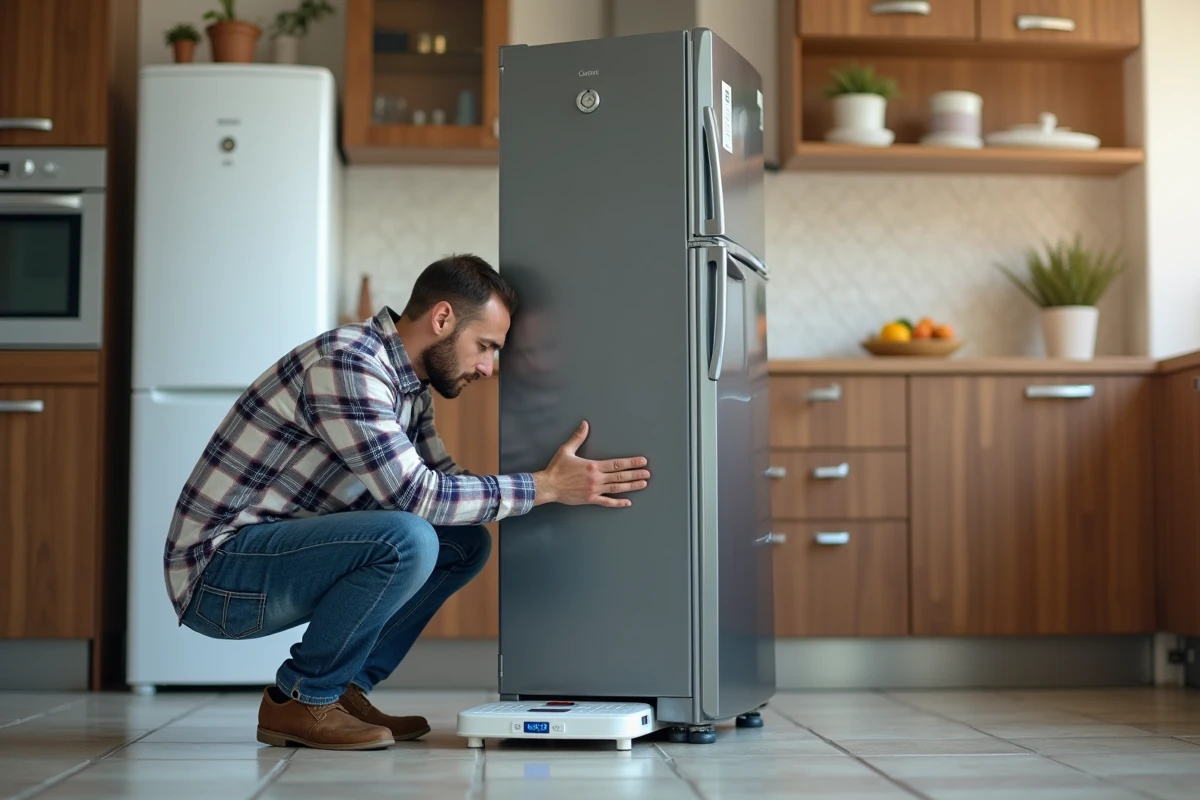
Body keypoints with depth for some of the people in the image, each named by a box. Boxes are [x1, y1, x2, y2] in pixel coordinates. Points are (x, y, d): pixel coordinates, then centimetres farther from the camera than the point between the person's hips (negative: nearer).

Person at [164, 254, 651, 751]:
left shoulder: (410, 384, 10)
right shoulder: (345, 362, -21)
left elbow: (443, 481, 15)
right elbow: (413, 493, -26)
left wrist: (565, 486, 5)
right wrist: (544, 486, -20)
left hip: (281, 551, 10)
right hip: (218, 574, -10)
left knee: (465, 544, 6)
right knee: (407, 539, -30)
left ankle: (344, 688, 5)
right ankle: (301, 701, -10)